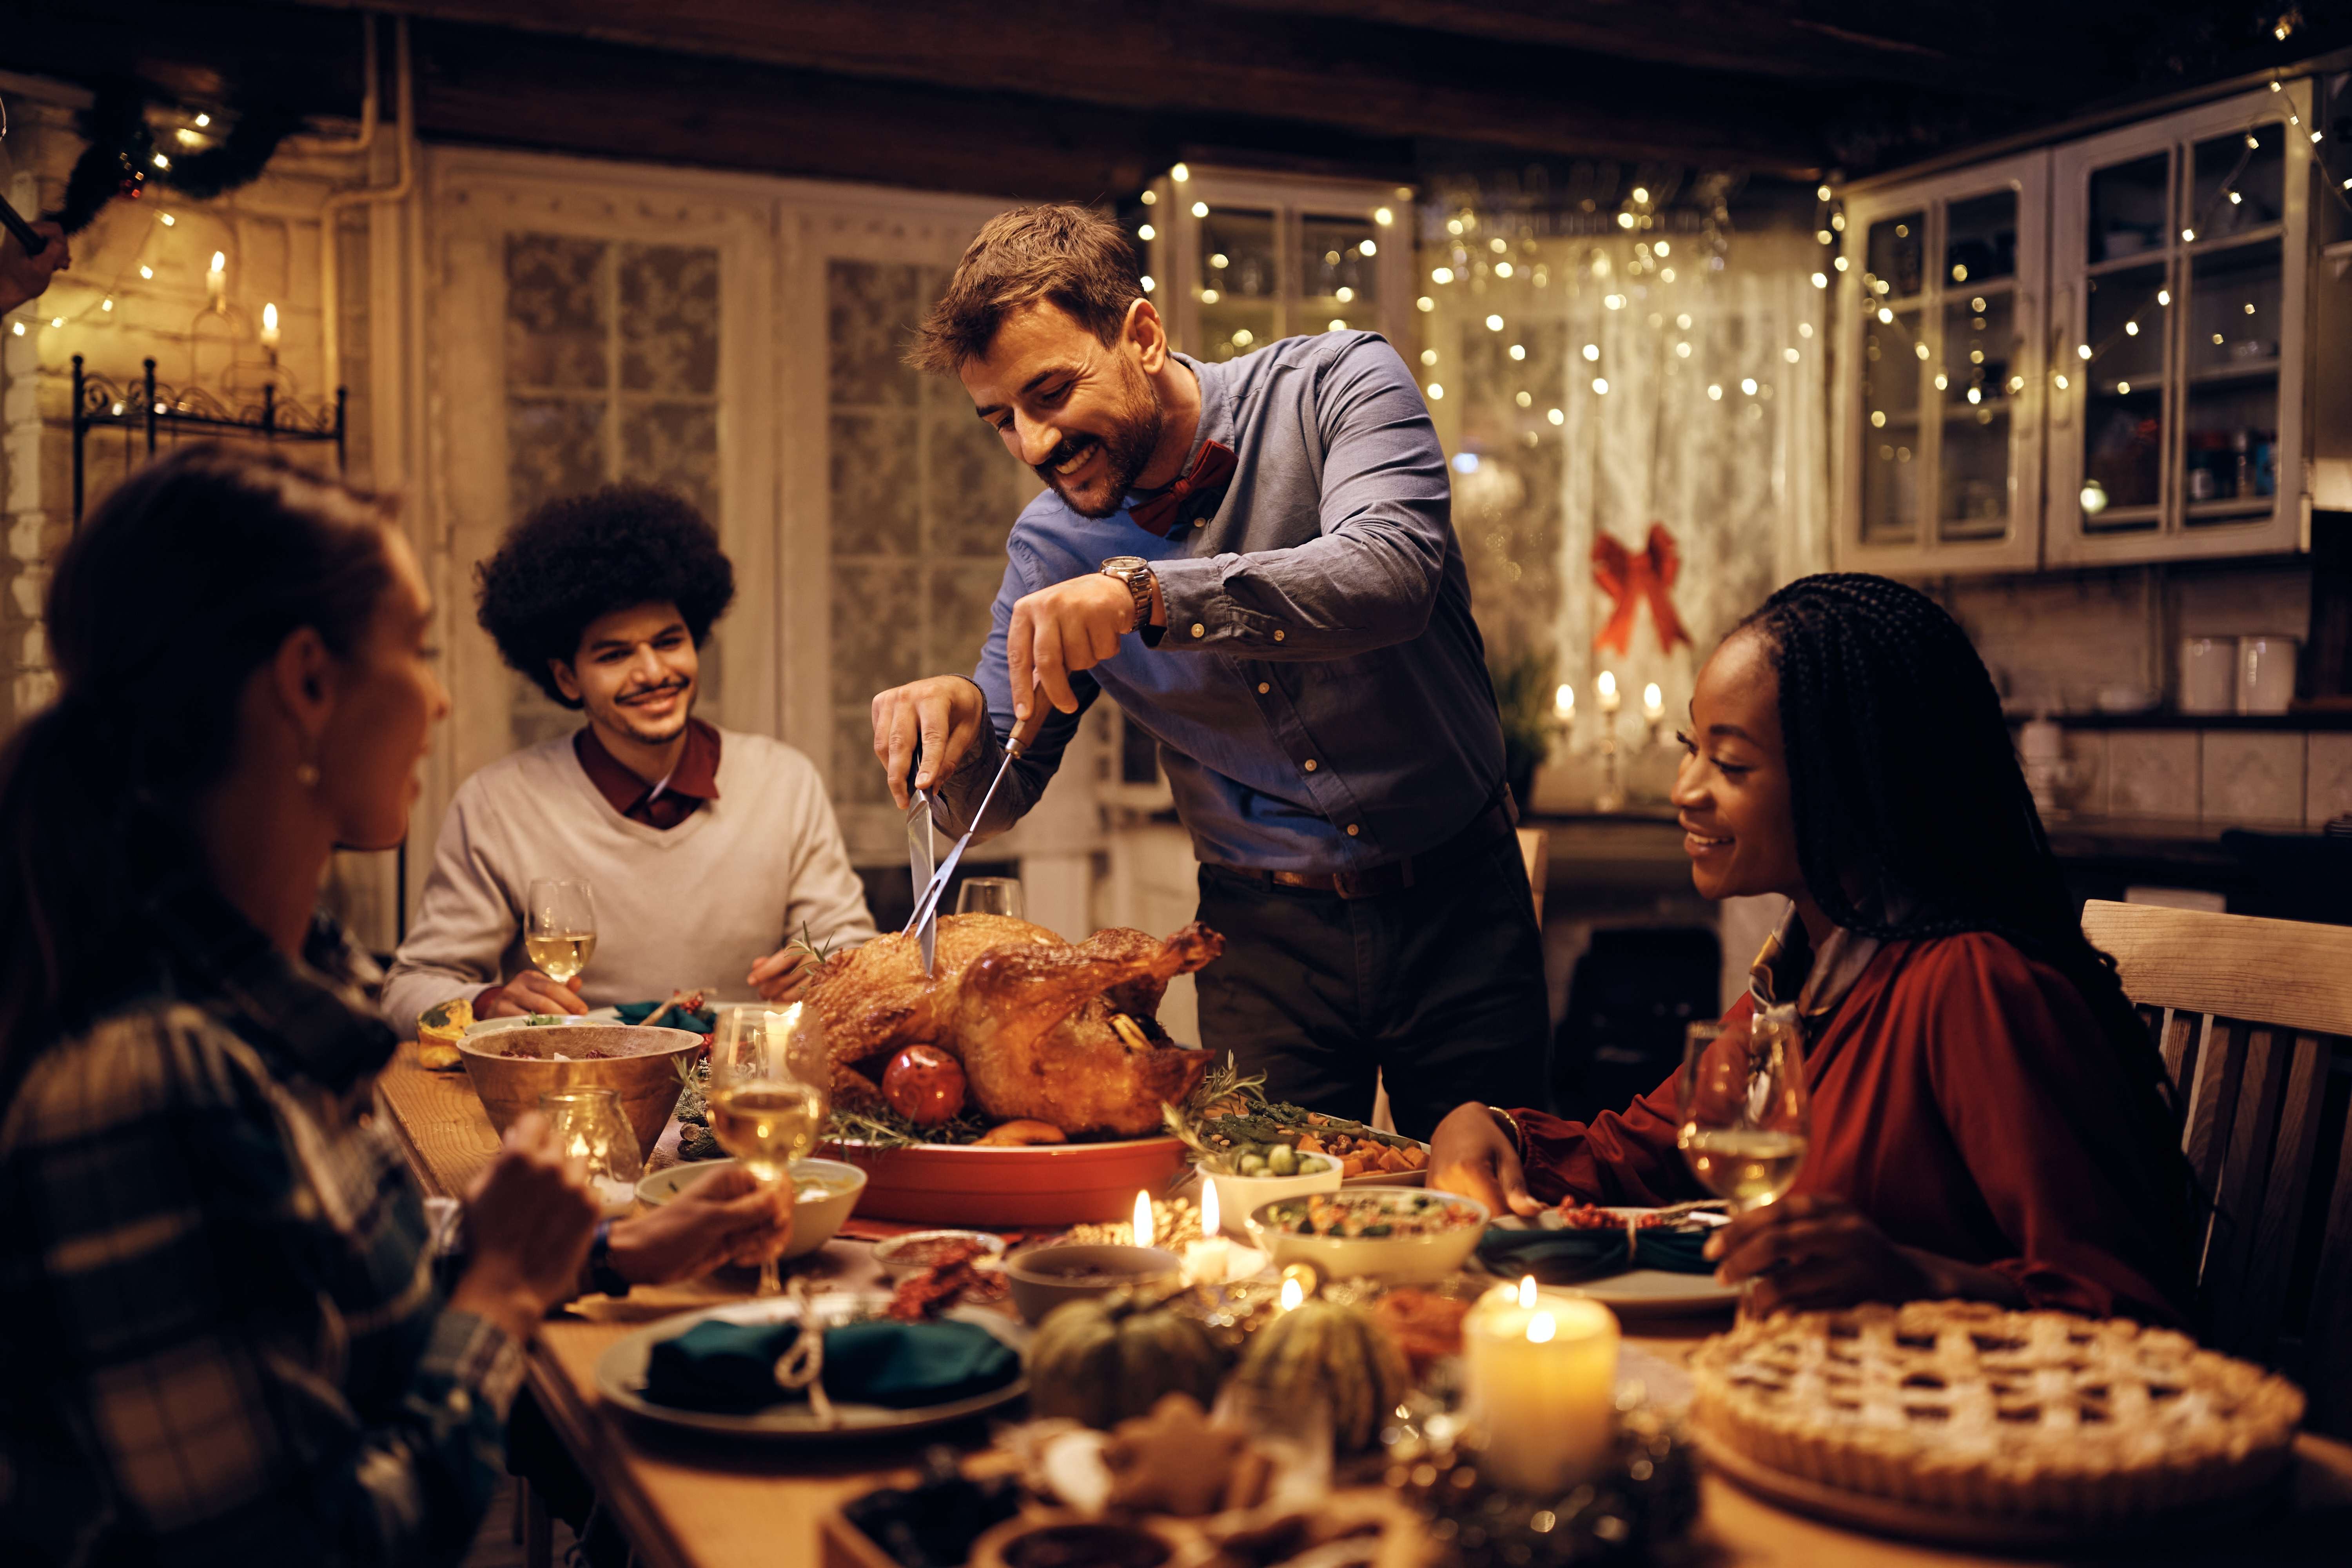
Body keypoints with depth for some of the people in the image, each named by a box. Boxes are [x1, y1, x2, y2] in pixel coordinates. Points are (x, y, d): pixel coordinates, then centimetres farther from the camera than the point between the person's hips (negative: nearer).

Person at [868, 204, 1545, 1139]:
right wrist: (960, 724, -23)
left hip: (1453, 903, -2)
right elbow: (998, 797, 0)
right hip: (1265, 931, 2)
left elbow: (1391, 575, -31)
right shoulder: (1052, 545, -3)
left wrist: (1147, 591, -41)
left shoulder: (1335, 387, -11)